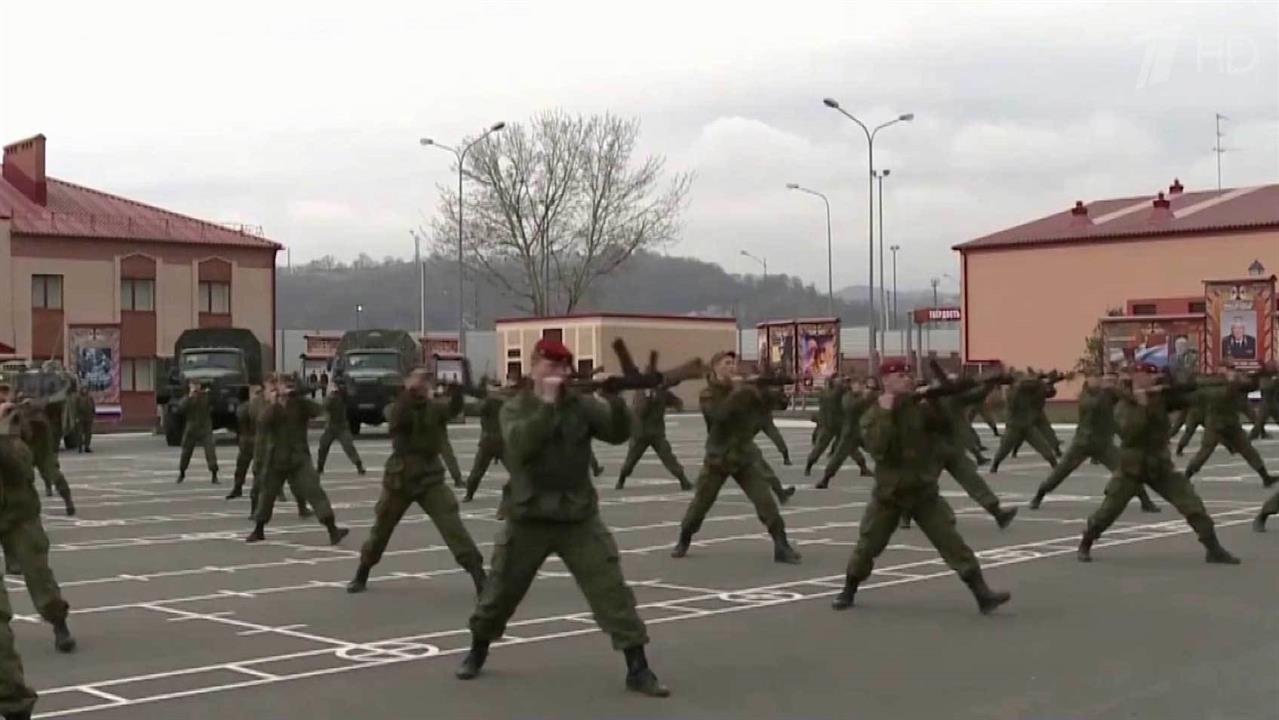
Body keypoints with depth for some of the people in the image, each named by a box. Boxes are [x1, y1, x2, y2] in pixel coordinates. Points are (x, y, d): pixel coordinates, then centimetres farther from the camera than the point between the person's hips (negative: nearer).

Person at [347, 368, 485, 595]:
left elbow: (454, 407, -27)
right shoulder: (398, 407, -2)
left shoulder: (436, 407, -5)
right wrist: (409, 393, -37)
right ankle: (361, 575, 35)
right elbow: (397, 421, -25)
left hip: (430, 477, -1)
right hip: (399, 477, 2)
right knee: (381, 528, 16)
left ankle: (479, 576, -13)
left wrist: (456, 389, -49)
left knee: (453, 527, -14)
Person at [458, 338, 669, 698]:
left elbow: (619, 434, -12)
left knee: (612, 591, -8)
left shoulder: (582, 405, 0)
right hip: (528, 518, 0)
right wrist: (547, 404, -28)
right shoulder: (515, 408, -3)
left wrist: (614, 399, -29)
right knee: (500, 591, 12)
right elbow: (520, 445, -23)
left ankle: (638, 669, -3)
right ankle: (477, 653, 38)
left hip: (578, 517, 0)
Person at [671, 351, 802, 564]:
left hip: (745, 455, 1)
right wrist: (737, 392, -32)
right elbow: (720, 414, -28)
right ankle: (683, 541, 30)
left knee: (765, 500, -12)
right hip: (718, 457, -1)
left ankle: (781, 546, -9)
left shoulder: (744, 388, 0)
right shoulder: (708, 395, -9)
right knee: (700, 503, 8)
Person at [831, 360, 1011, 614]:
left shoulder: (921, 407, -3)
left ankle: (982, 594, -7)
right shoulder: (873, 415, -9)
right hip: (889, 494, -1)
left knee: (953, 542, -7)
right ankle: (848, 591, 30)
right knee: (867, 546, 9)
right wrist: (885, 413, -29)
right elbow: (877, 448, -25)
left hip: (925, 492, 1)